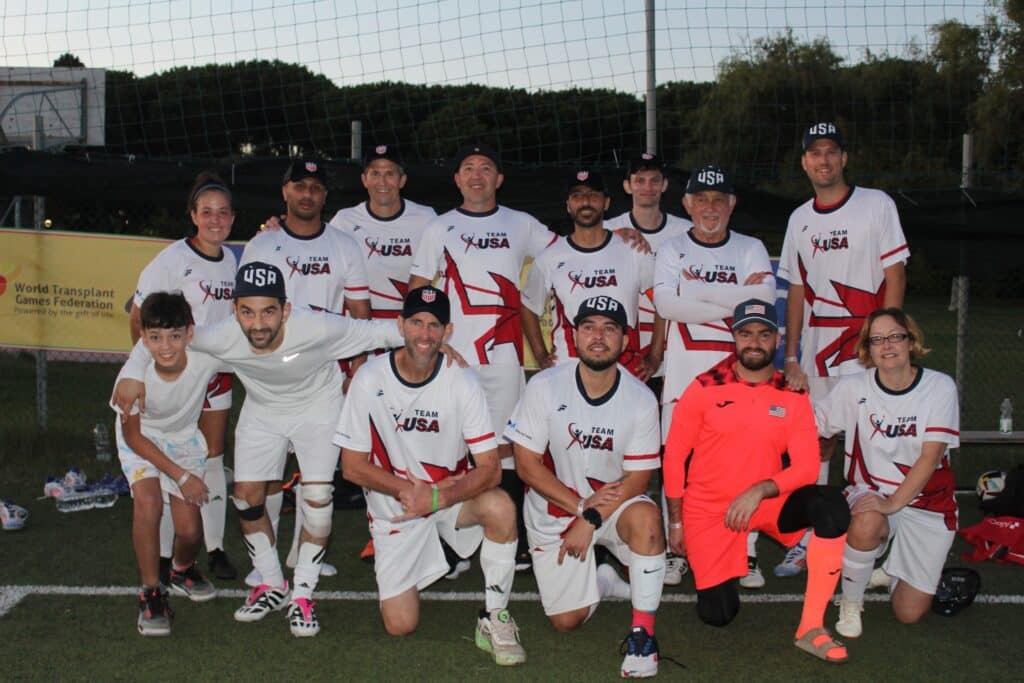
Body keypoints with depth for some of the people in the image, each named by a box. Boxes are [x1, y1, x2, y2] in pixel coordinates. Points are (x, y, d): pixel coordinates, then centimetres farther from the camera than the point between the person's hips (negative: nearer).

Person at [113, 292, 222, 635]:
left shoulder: (206, 362, -32)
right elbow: (133, 436, -17)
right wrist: (180, 475, -20)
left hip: (185, 439, 1)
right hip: (141, 439, -1)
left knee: (189, 529, -6)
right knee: (147, 501, -27)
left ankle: (182, 570, 31)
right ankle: (151, 592, -9)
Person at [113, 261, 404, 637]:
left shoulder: (315, 328, -39)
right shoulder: (222, 338, -32)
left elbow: (373, 331, -25)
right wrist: (132, 373, -25)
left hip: (317, 404, -3)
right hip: (262, 408, 3)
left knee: (317, 495, -15)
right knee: (247, 494, -1)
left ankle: (303, 594, 3)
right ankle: (272, 585, 21)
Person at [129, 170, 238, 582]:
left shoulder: (231, 261, 5)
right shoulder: (173, 260, -13)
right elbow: (137, 318, -10)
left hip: (217, 373, 6)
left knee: (213, 460, 12)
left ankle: (215, 548, 22)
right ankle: (163, 555, 10)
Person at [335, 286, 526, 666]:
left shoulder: (462, 382, -14)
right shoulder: (370, 379, -14)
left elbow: (490, 469, -17)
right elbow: (352, 466, -8)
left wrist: (436, 497, -31)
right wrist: (409, 489, -20)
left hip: (452, 495, 0)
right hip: (393, 504, 0)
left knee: (500, 506, -34)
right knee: (400, 625, -7)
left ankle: (495, 619, -14)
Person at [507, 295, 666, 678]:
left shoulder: (641, 399, -13)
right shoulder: (545, 387, -15)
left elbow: (637, 478, -10)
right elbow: (526, 464, -13)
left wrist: (591, 520, -20)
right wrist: (581, 505, -19)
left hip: (613, 504, 0)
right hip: (554, 509, 1)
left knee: (645, 517, -35)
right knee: (566, 621, -2)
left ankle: (642, 634, -20)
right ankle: (602, 581, 33)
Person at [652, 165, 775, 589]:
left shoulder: (751, 249, 11)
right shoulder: (672, 251, 9)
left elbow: (766, 297, -9)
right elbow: (666, 304, -10)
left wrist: (697, 288, -11)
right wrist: (737, 300, -11)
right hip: (685, 372, 0)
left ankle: (746, 555, 10)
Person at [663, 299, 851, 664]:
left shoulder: (793, 397, -2)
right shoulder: (704, 388, -7)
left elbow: (806, 467, -7)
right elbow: (674, 455, -1)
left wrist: (760, 491, -24)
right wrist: (675, 521, 1)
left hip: (767, 502, 2)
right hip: (708, 510, -1)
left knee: (831, 505, -28)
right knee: (718, 614, -9)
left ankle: (811, 628, -23)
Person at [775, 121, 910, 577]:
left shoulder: (877, 205, -1)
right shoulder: (800, 219, 13)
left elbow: (895, 276, -4)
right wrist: (791, 358, 10)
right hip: (816, 350, 4)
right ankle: (810, 542, 14)